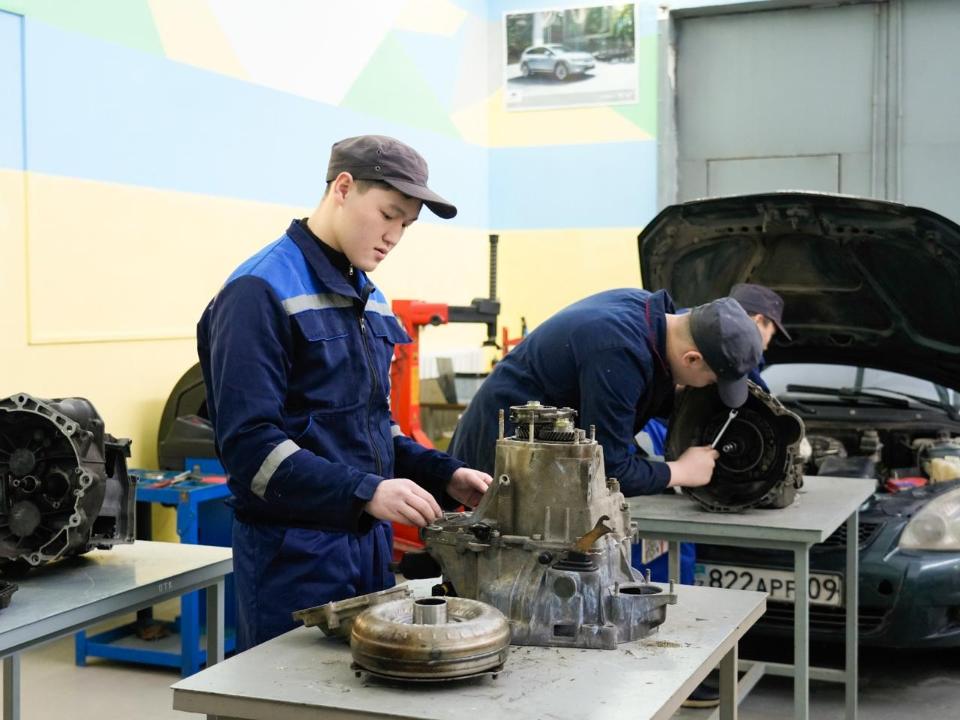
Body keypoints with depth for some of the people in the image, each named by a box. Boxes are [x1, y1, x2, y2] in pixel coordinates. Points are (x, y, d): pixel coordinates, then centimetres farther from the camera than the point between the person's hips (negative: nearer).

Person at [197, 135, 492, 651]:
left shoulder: (366, 298, 13)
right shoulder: (260, 293, -13)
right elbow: (249, 444, -20)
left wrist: (443, 475, 4)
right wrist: (364, 491, -27)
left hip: (368, 544, 8)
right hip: (295, 555, -8)